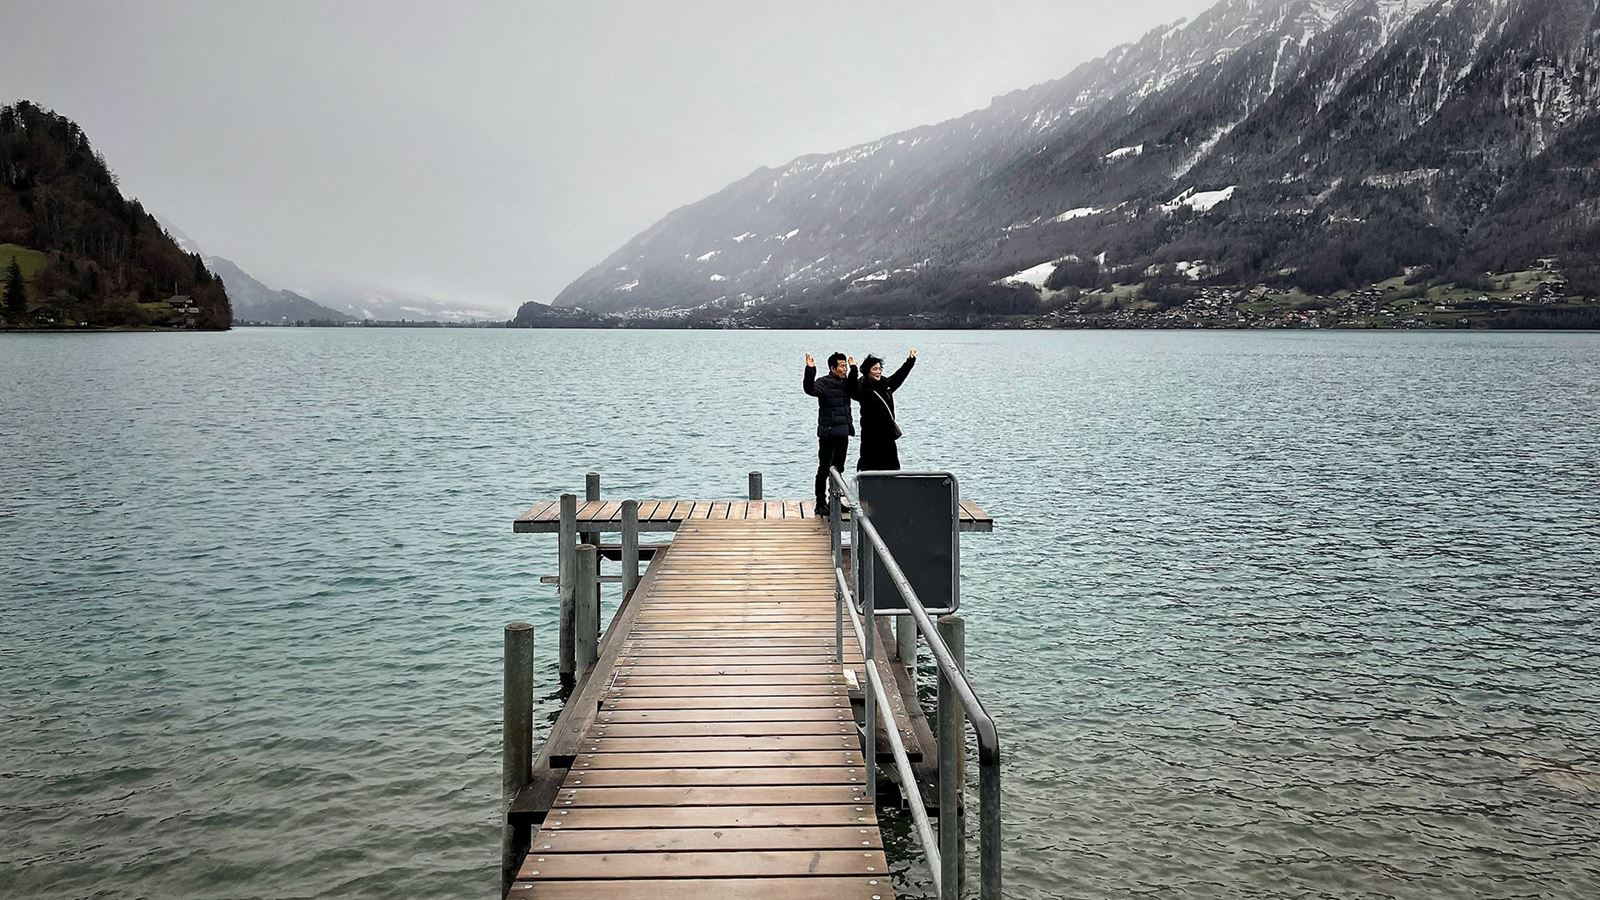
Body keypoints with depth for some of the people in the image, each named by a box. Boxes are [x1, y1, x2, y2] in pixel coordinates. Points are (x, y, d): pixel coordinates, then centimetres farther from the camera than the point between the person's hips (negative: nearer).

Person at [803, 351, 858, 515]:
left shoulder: (846, 383, 9)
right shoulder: (824, 383, -11)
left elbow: (855, 391, 24)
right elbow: (810, 389, -27)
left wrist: (853, 368, 16)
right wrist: (810, 370, -38)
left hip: (843, 434, 7)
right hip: (828, 434, -7)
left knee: (839, 469, 13)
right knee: (824, 469, -3)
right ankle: (821, 504, 1)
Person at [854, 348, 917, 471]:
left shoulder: (885, 385, 11)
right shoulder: (863, 389, -10)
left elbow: (899, 376, 25)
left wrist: (911, 360, 28)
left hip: (888, 438, 7)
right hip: (872, 440, -7)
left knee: (893, 470, 9)